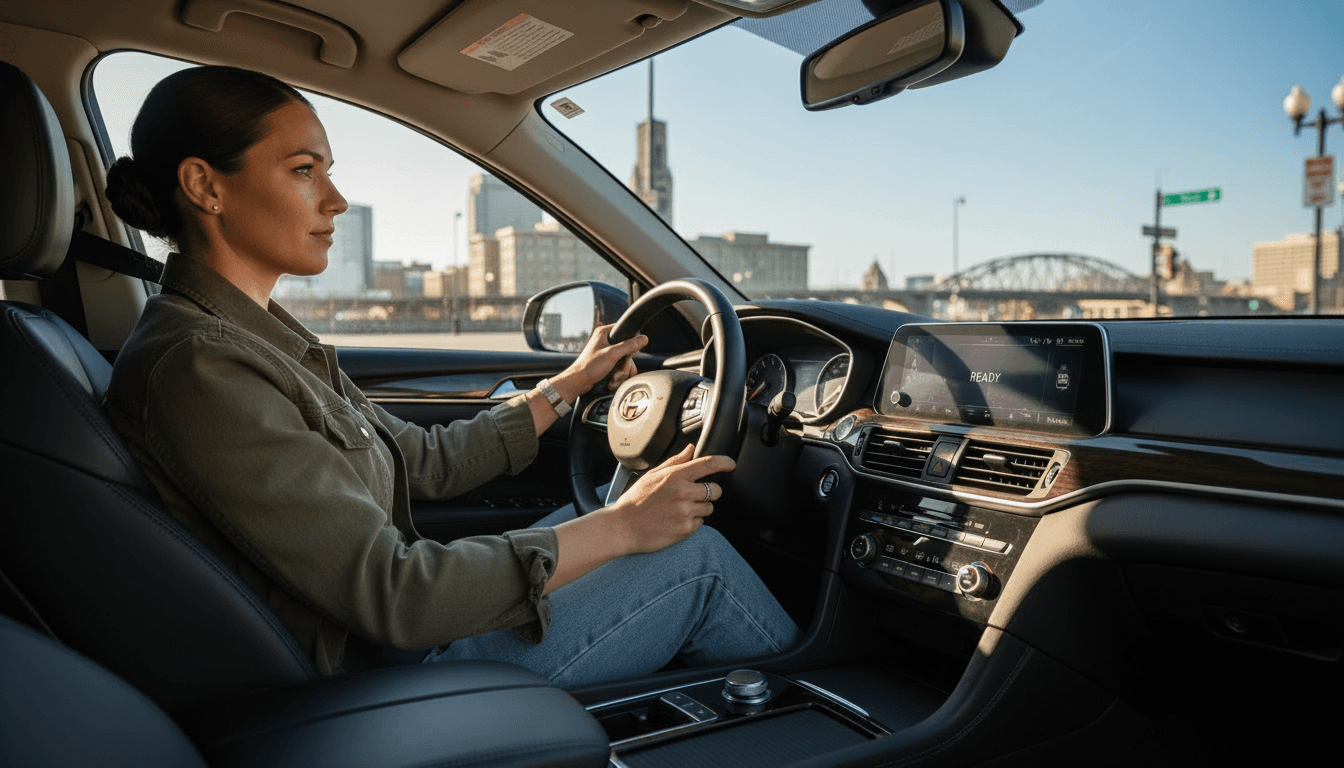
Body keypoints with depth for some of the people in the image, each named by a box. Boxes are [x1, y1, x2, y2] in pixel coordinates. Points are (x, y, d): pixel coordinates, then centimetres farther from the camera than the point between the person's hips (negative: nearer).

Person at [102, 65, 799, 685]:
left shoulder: (256, 336, 8)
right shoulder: (193, 367, -23)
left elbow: (426, 460, 13)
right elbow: (391, 594, -27)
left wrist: (566, 386, 19)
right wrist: (619, 527, -21)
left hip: (392, 638, 10)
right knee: (694, 552, -5)